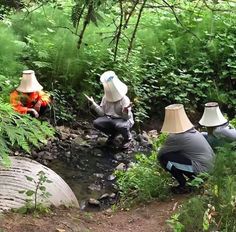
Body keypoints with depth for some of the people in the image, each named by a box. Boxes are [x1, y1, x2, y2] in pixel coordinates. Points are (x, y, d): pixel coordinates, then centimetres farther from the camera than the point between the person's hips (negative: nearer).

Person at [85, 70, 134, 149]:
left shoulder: (124, 99, -18)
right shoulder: (106, 98, -2)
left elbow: (127, 117, -21)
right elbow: (102, 113, -2)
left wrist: (126, 111, -44)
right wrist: (93, 103, -11)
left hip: (123, 120, -5)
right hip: (110, 119, 5)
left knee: (120, 126, -40)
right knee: (96, 123, -19)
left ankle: (127, 138, -2)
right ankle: (112, 134, 10)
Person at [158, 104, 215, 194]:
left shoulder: (175, 137, -15)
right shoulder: (191, 129, 9)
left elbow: (159, 154, -3)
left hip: (200, 168, -9)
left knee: (163, 158, -9)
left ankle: (183, 186, 0)